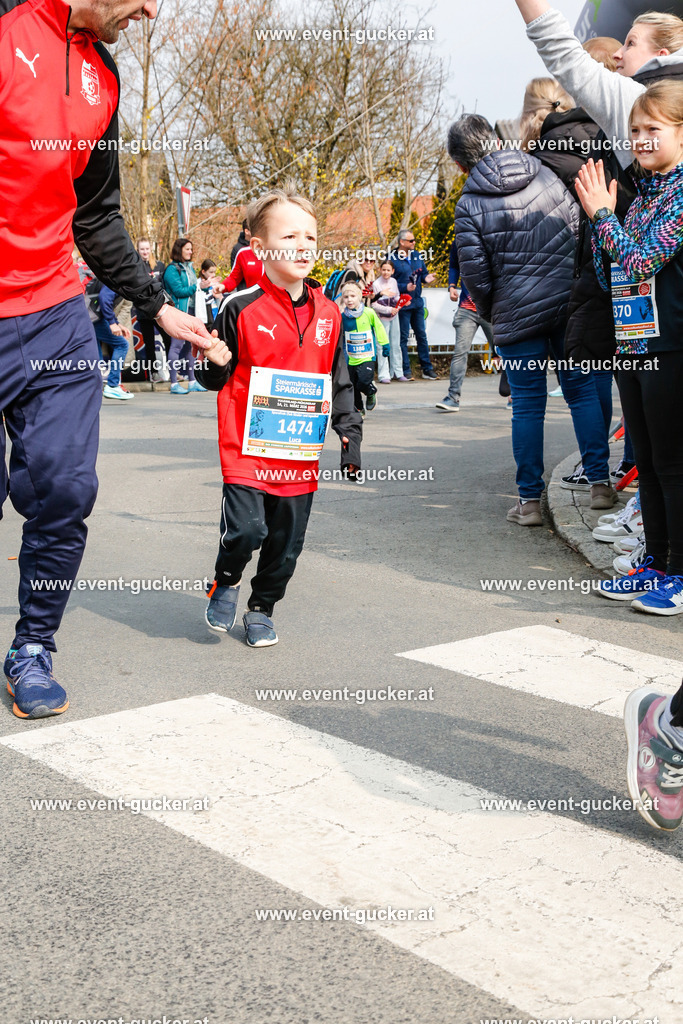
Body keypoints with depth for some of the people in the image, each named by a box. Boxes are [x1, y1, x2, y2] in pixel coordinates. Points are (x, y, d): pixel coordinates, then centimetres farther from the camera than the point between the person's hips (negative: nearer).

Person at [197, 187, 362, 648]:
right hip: (248, 449, -4)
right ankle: (227, 583, 18)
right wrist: (208, 358, -20)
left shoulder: (328, 313, 7)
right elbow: (216, 376, 1)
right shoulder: (242, 308, -6)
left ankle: (262, 608, 32)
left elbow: (340, 381, 15)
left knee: (286, 542, 10)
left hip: (302, 452, 4)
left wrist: (349, 430, 8)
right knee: (246, 528, -14)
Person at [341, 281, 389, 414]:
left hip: (367, 357, -3)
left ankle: (371, 393, 14)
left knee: (364, 382, -20)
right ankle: (359, 409, 30)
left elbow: (379, 328, 6)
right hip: (351, 358, 4)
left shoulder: (369, 313, -7)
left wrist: (385, 345, 10)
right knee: (353, 386, 8)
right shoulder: (343, 316, 0)